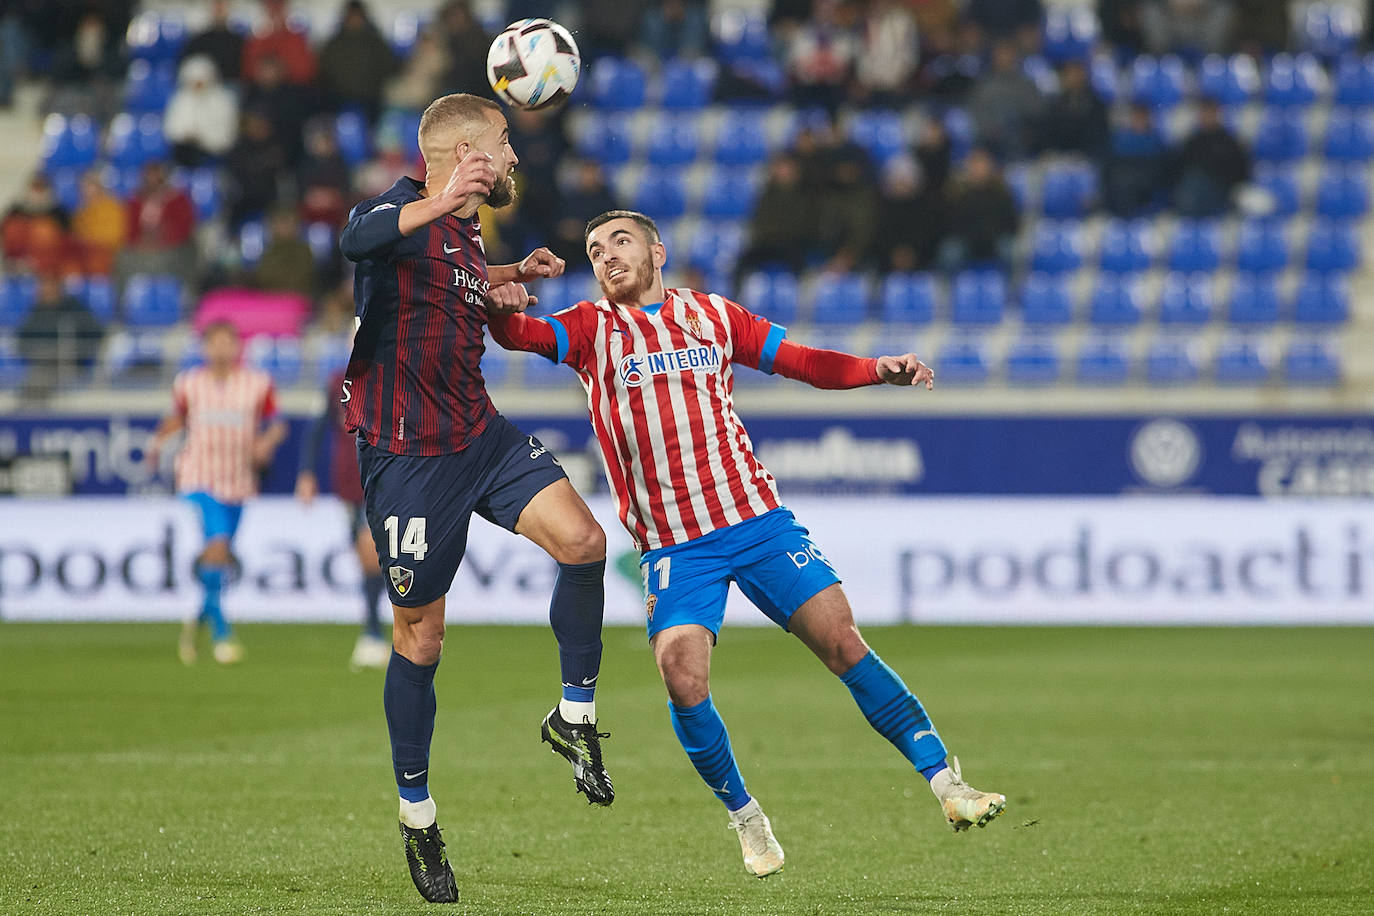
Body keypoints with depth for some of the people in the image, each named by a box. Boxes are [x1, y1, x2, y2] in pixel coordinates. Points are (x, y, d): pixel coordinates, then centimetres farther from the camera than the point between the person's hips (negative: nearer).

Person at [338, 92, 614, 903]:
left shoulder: (468, 233, 10)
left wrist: (516, 274, 20)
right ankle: (417, 817, 15)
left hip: (479, 434, 7)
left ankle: (575, 716, 4)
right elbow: (357, 239, -42)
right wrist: (438, 203, -58)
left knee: (583, 540, -14)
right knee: (420, 633, 1)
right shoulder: (404, 209, -16)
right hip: (409, 454, -7)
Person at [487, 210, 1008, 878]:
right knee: (683, 679, -18)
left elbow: (807, 363, 14)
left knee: (842, 642, -7)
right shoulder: (592, 328, 6)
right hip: (672, 543, -1)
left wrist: (877, 369, -4)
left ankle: (945, 784, 0)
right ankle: (744, 817, 4)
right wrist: (500, 309, -34)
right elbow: (520, 335, -11)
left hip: (757, 519, 1)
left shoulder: (713, 316, 11)